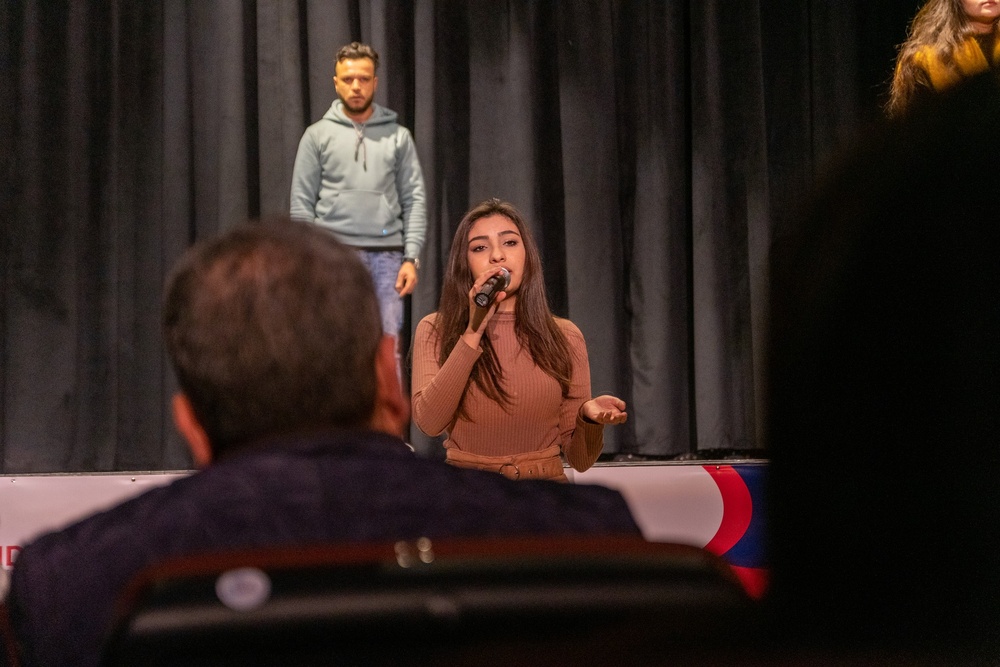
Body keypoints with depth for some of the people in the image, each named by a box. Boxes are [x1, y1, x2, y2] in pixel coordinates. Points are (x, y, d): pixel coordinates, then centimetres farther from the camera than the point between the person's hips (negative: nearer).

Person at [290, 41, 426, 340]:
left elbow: (414, 200, 7)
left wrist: (412, 258, -2)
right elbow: (302, 204, 5)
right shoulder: (317, 135, 8)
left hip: (387, 257, 1)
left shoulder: (398, 136, 11)